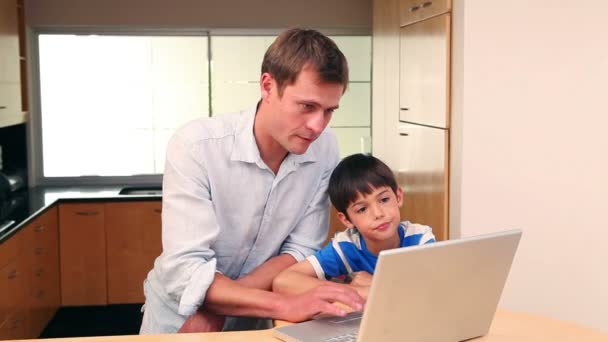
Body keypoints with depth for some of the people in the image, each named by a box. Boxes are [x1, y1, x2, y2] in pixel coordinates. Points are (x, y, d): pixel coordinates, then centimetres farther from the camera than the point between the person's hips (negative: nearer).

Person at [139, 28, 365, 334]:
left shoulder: (325, 149, -12)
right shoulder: (196, 146, -22)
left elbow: (300, 250, -7)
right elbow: (184, 271, -26)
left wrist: (217, 308, -19)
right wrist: (283, 305, -37)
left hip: (250, 319, 3)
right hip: (178, 313, -2)